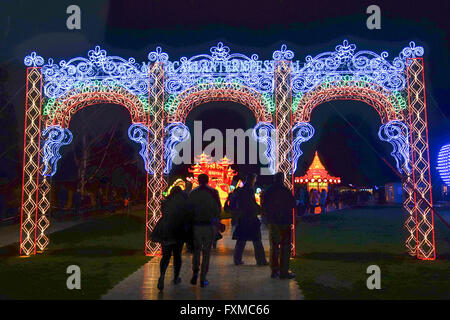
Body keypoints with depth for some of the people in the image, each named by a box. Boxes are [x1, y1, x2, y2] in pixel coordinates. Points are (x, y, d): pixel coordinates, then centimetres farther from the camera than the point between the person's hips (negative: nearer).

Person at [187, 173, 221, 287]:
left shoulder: (193, 193, 0)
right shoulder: (213, 192, -4)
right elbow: (218, 209, -2)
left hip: (196, 225, 1)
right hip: (209, 226, -1)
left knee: (196, 249, 18)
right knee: (206, 252, 6)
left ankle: (195, 272, 1)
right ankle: (203, 279, 7)